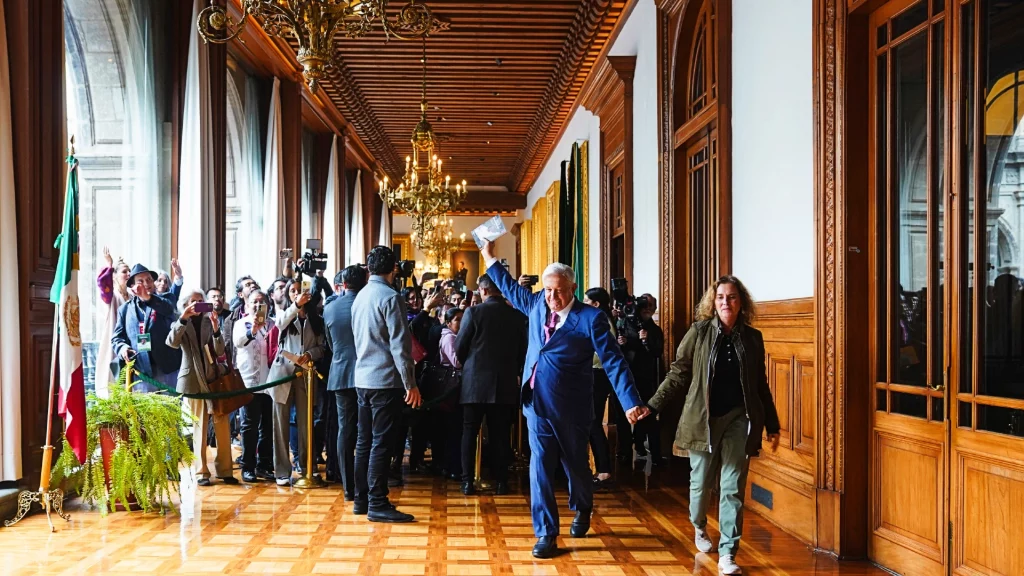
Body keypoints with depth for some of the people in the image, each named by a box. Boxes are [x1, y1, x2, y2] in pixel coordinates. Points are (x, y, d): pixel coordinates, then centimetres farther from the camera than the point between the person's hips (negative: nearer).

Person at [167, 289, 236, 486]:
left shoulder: (210, 321, 8)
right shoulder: (180, 325, 5)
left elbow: (220, 351, -2)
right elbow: (172, 342, -17)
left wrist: (216, 330, -18)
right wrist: (184, 318, -26)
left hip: (215, 379, 2)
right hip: (193, 381, -2)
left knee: (222, 427, 0)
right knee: (198, 428, 1)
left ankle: (225, 471, 6)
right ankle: (201, 472, 7)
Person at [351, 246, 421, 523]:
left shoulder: (360, 297, 11)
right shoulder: (390, 297, -13)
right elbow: (399, 345, -17)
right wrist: (410, 383, -14)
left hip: (362, 378, 8)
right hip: (385, 379, -8)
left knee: (365, 440, 13)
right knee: (382, 442, -5)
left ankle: (362, 499, 19)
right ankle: (377, 504, -2)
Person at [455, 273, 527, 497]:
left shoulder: (473, 312, -9)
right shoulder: (517, 316, 1)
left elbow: (459, 347, -4)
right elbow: (523, 350, 5)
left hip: (475, 381, -2)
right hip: (506, 383, 2)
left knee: (469, 432, 7)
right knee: (501, 434, 8)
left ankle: (467, 481, 7)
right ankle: (501, 481, 10)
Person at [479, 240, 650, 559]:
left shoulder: (590, 318, -12)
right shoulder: (536, 304, 4)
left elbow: (613, 362, -14)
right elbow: (510, 287, 24)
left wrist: (631, 402, -22)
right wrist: (489, 257, 26)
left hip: (570, 407, -3)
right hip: (537, 404, 4)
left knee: (576, 465, 15)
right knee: (540, 468, 2)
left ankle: (582, 510, 44)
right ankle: (546, 533, 11)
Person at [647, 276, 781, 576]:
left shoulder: (752, 337, 5)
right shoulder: (699, 332, -2)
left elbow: (760, 384, 12)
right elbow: (678, 374, 0)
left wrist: (772, 425, 13)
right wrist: (652, 404, -8)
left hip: (739, 419, 1)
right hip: (703, 418, -1)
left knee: (733, 488, -2)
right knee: (701, 481, 11)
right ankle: (699, 527, 41)